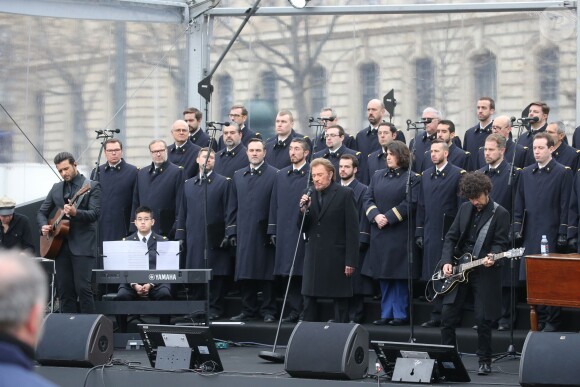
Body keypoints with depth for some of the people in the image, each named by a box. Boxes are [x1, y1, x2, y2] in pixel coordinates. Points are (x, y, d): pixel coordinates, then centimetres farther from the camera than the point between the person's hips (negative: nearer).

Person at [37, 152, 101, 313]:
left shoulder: (92, 186, 0)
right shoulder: (56, 188, 16)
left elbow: (95, 214, -11)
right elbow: (42, 212, 22)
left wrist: (75, 213, -28)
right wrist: (43, 226, 1)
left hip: (82, 245, -6)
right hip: (60, 245, 6)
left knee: (83, 288, -12)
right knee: (64, 290, 5)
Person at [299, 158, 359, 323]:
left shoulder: (345, 194, -5)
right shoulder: (309, 196, 10)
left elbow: (352, 230, -8)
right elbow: (303, 228, 10)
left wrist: (351, 261, -12)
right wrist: (303, 210, -9)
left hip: (336, 258, -5)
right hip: (313, 257, 5)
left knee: (340, 302, 2)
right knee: (309, 302, 5)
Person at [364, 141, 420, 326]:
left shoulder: (412, 178, -2)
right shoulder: (378, 175, 14)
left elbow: (410, 204, -11)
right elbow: (368, 199, 9)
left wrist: (388, 218, -16)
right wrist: (375, 215, -10)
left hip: (400, 234, -5)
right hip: (379, 233, 5)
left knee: (399, 275, -3)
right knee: (383, 276, 7)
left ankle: (400, 314, 4)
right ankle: (386, 314, 12)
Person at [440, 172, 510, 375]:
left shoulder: (500, 214, -6)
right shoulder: (465, 209, 10)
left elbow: (501, 243, -8)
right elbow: (451, 237, 11)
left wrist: (492, 257, -28)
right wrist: (447, 262, -1)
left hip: (484, 272, -5)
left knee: (483, 319, -4)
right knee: (447, 316, 3)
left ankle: (485, 362, 10)